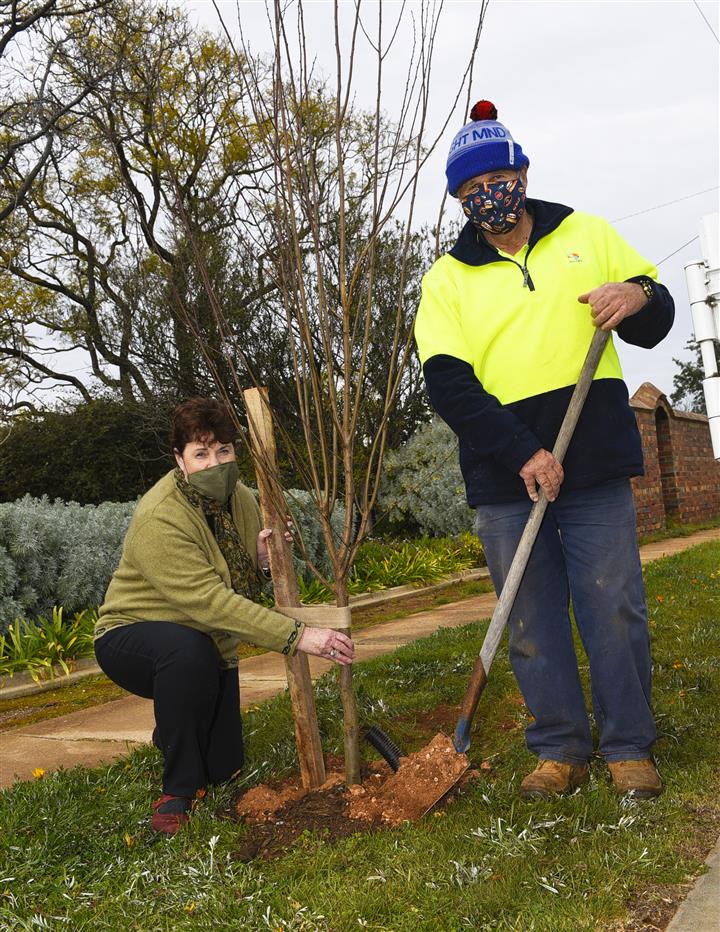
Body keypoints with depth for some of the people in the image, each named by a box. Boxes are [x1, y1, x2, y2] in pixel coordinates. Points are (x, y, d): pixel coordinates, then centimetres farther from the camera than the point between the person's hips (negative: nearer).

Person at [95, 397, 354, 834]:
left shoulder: (242, 499, -6)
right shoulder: (159, 519, -30)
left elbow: (244, 584, 4)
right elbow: (209, 601, -38)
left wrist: (264, 561, -21)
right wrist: (297, 635, -43)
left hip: (210, 646, 6)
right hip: (135, 638, -6)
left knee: (225, 768, 4)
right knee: (189, 650, -41)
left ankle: (174, 727, 39)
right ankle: (178, 790, -20)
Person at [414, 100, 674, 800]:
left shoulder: (586, 235, 12)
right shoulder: (447, 279, 7)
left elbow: (654, 326, 17)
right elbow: (448, 385, -5)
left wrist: (640, 297, -9)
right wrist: (522, 454, -16)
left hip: (595, 465, 1)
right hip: (503, 479, 0)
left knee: (614, 606, 2)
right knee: (532, 621, 6)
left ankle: (629, 748, 19)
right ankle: (560, 751, 21)